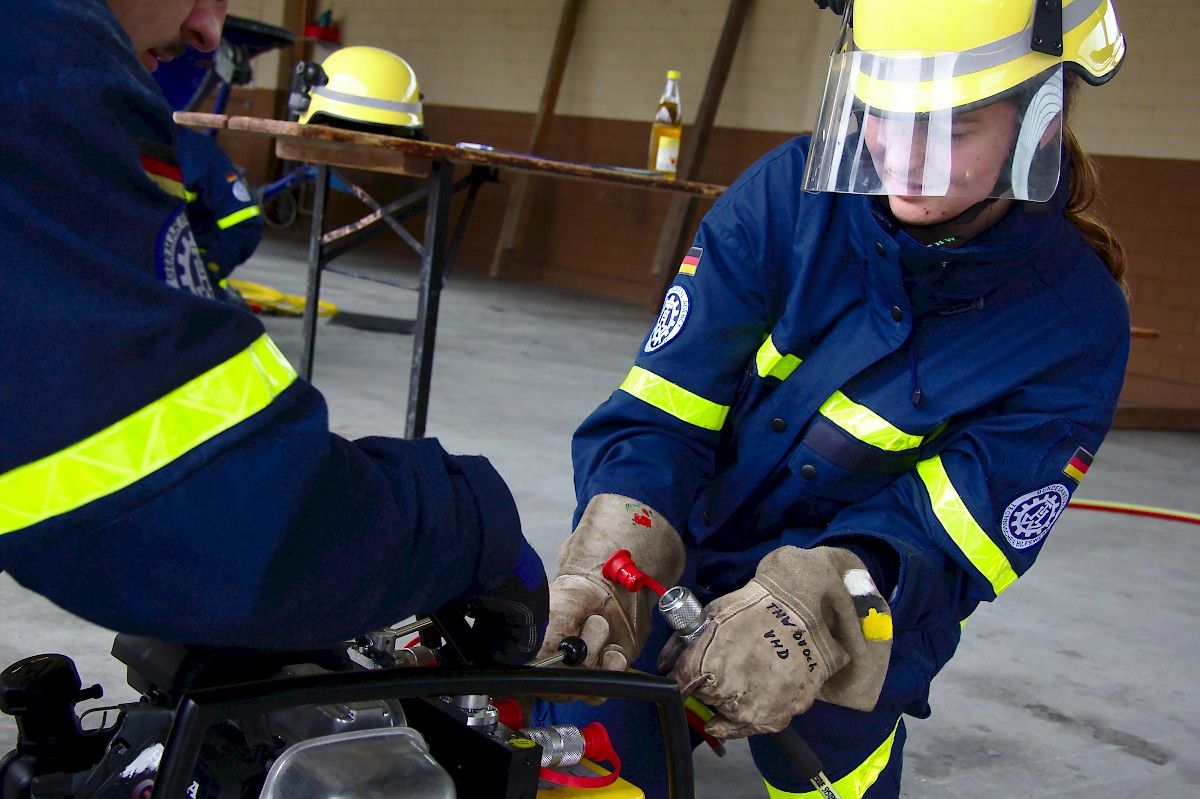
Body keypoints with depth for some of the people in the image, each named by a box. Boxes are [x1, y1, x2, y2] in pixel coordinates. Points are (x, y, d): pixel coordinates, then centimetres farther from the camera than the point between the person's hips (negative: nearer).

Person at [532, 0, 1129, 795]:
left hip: (855, 633, 0)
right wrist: (619, 544, -33)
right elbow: (663, 404, -15)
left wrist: (822, 602, -40)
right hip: (679, 561, 1)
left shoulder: (1077, 325, -15)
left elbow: (938, 546, -19)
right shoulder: (795, 191, -13)